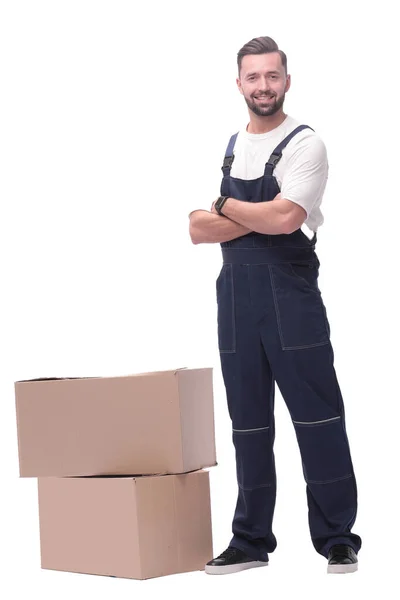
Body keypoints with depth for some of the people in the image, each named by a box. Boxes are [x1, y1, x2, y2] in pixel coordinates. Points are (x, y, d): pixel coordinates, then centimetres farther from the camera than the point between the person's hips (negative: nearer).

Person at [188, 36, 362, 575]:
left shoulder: (304, 144, -4)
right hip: (234, 293, 6)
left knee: (317, 416, -4)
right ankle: (251, 541, 18)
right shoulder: (225, 149, 14)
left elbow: (285, 217, -19)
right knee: (248, 421, 10)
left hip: (290, 292, -6)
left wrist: (226, 207, -4)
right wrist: (258, 217, -8)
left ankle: (338, 540, 4)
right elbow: (199, 229, 6)